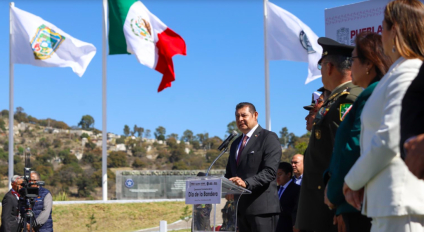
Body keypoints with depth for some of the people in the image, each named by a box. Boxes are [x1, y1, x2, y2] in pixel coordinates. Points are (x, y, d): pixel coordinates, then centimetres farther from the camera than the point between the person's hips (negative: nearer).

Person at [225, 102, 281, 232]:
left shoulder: (268, 138, -2)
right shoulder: (236, 144, 23)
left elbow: (270, 171, -13)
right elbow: (230, 172, 24)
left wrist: (246, 183, -26)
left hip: (262, 207, -7)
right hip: (241, 207, 7)